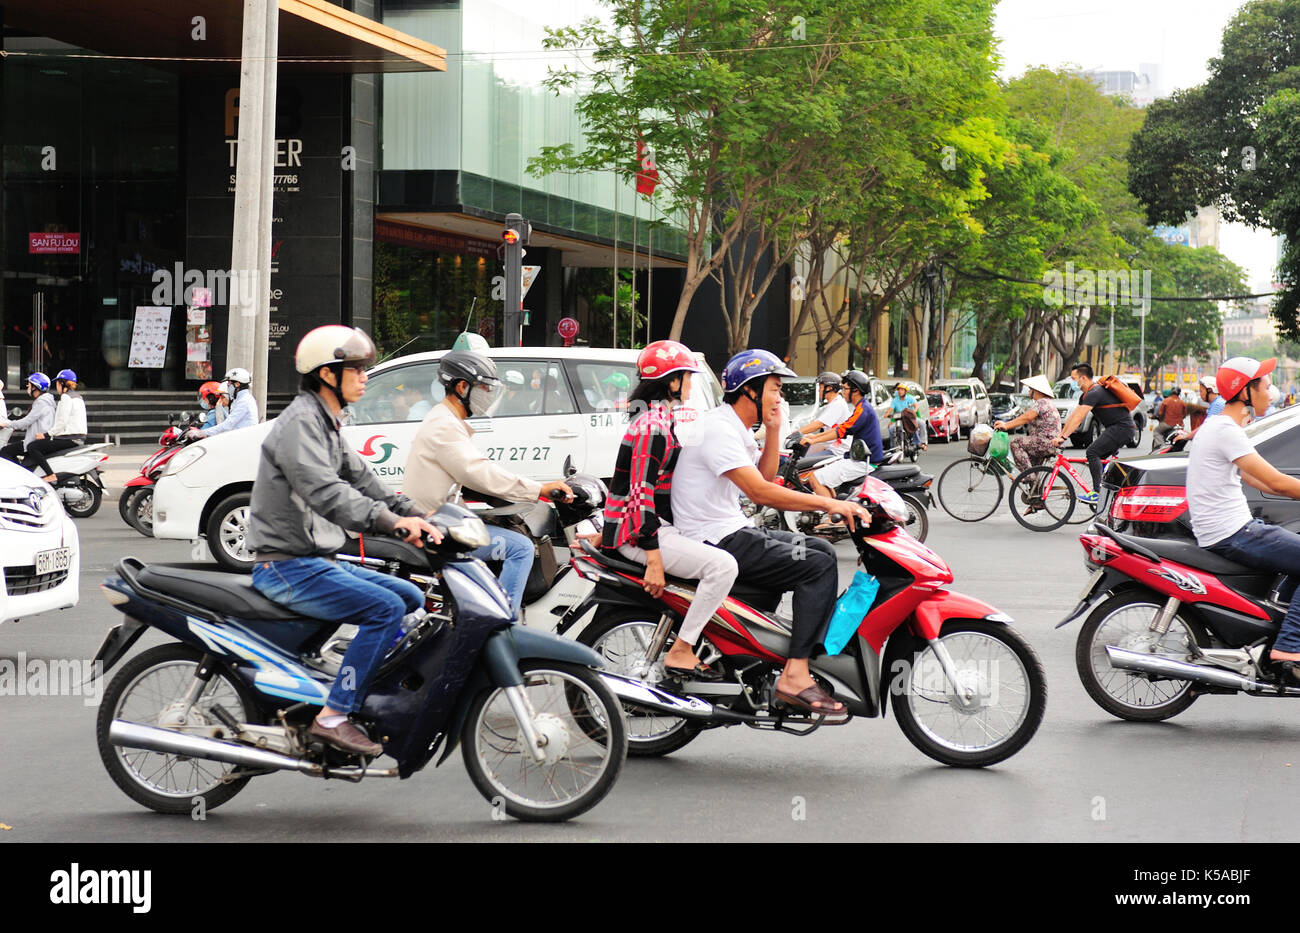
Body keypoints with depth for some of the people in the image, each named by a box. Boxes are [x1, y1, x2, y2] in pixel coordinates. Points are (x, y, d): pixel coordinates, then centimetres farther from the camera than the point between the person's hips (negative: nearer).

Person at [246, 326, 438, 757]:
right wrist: (390, 522, -37)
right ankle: (333, 716, -24)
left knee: (412, 598, 11)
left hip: (320, 560, 10)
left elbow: (361, 480, 17)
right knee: (386, 607, -24)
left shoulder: (328, 425, 18)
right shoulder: (300, 422, -15)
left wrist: (415, 517, 2)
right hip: (288, 567, -10)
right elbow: (324, 492, -29)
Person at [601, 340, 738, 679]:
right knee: (723, 565, -21)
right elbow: (641, 494, -23)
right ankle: (680, 653, -16)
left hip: (658, 522, 11)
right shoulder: (654, 427, -18)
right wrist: (653, 561, -25)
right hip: (636, 533, -11)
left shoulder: (660, 419, 15)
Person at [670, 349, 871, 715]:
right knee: (819, 567, -17)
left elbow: (765, 478, 20)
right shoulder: (718, 428, -18)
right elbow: (760, 492, -26)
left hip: (733, 530, 11)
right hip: (716, 542, -11)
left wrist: (773, 432, 7)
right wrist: (829, 504, -27)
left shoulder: (736, 429, 15)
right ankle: (795, 677, -22)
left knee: (821, 550, 14)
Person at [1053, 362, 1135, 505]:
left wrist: (1063, 437, -25)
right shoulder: (1087, 394, 15)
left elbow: (1078, 418, -24)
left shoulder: (1094, 393, -18)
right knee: (1098, 457, 11)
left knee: (1093, 451, -18)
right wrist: (1060, 434, 14)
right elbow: (1073, 416, 18)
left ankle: (1097, 493, -21)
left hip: (1122, 428, -11)